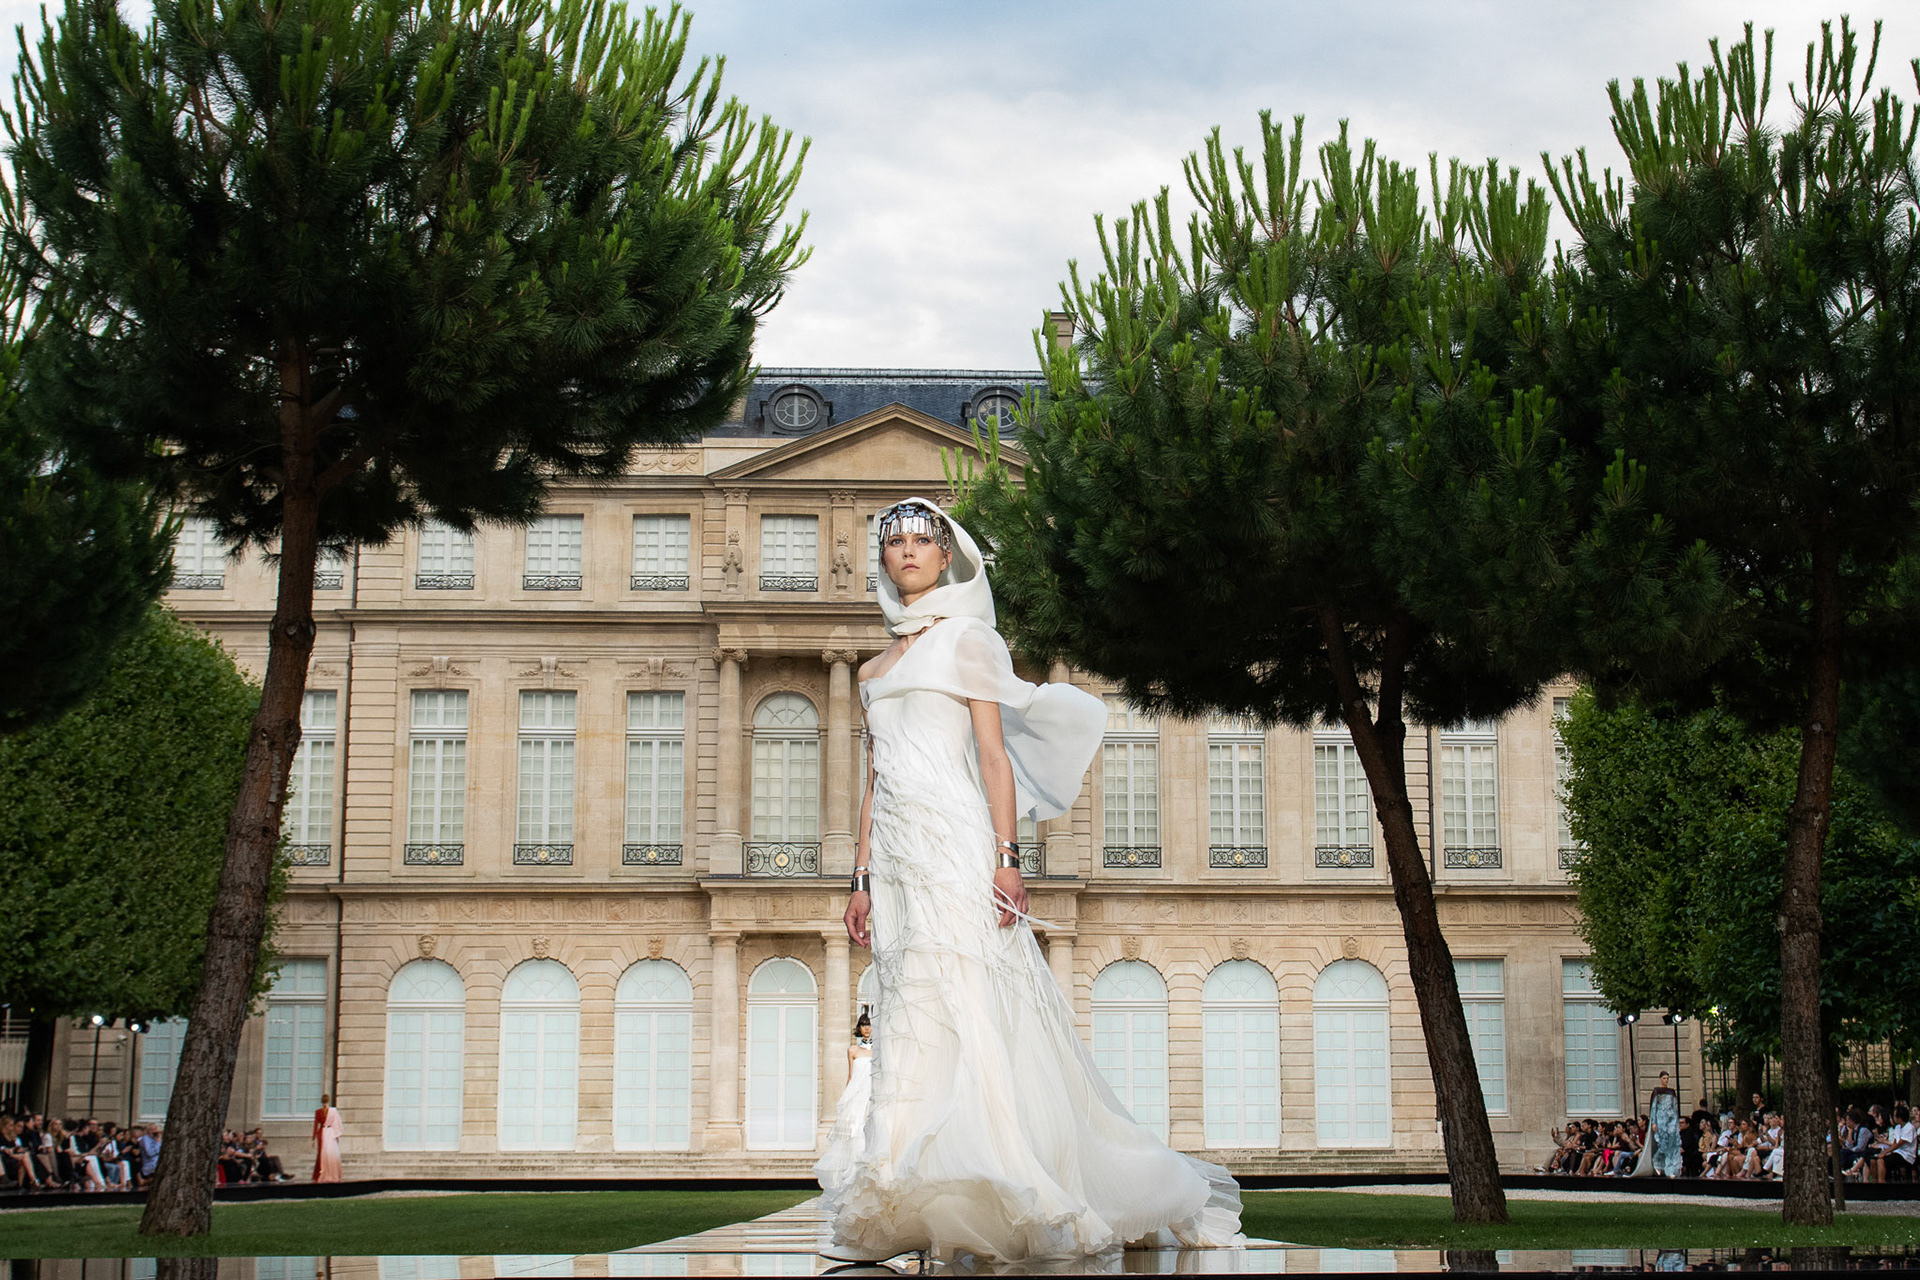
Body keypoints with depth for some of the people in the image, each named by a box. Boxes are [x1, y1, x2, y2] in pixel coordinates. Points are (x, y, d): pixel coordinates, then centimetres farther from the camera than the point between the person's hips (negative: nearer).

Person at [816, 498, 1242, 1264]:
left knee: (955, 1011, -14)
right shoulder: (874, 671, 22)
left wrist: (1005, 857, -14)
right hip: (896, 858, 7)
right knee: (907, 1020, 1)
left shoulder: (966, 640, 3)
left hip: (954, 849, -6)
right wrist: (862, 878, 14)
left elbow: (994, 754, -4)